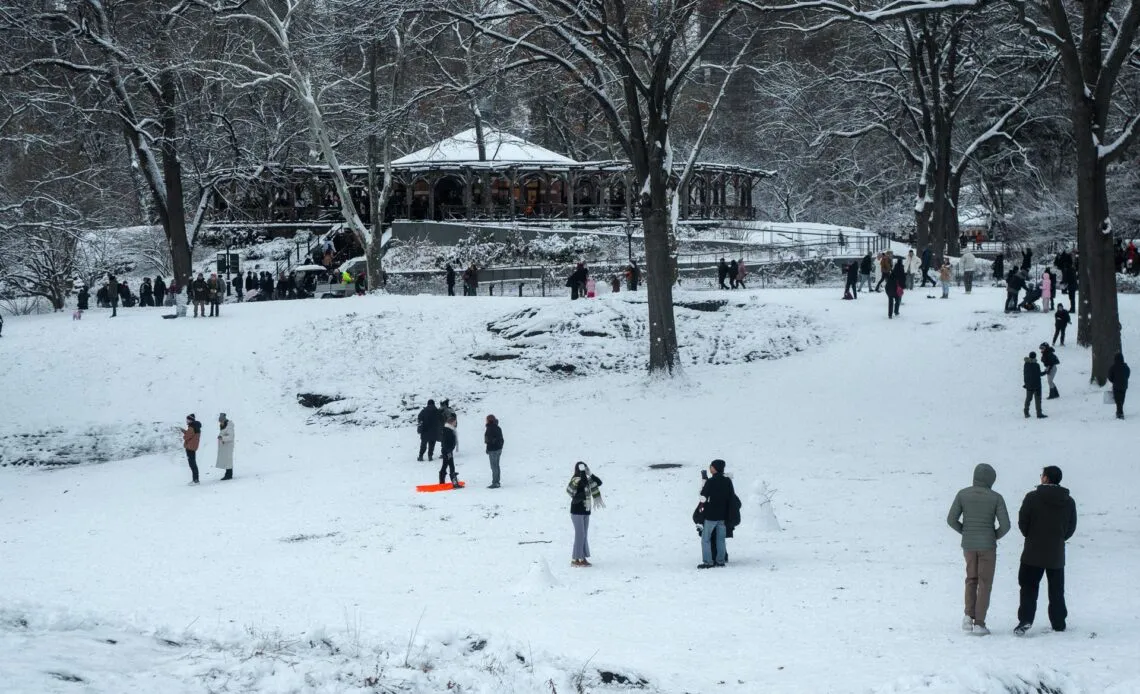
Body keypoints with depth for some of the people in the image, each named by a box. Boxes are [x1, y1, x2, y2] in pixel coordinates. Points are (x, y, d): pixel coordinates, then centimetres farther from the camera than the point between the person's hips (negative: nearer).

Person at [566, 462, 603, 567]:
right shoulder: (575, 480, -14)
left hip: (585, 511, 8)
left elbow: (599, 482, 8)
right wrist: (583, 471, -21)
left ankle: (583, 558, 17)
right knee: (580, 534, -10)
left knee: (584, 535, 11)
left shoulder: (587, 480, 10)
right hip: (577, 511, -8)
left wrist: (590, 474, 0)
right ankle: (575, 559, -6)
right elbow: (584, 482, -34)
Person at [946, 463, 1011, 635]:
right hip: (988, 546, -2)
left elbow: (951, 520, -4)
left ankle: (969, 615, 5)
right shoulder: (996, 498, -7)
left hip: (968, 544, 2)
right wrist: (995, 537, 8)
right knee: (985, 583, 7)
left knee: (971, 579, 21)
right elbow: (1005, 525, -12)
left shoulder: (962, 494, -2)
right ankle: (979, 623, 2)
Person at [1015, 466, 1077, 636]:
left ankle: (1025, 618, -14)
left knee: (1029, 587, 1)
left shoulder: (1032, 497, -10)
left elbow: (1022, 522, -7)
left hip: (1034, 552, -3)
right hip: (1057, 554, 3)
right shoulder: (1069, 502, 2)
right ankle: (1059, 623, 17)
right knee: (1056, 590, 14)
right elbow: (1071, 527, 6)